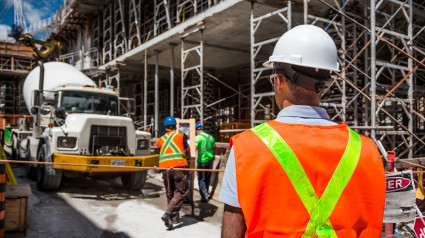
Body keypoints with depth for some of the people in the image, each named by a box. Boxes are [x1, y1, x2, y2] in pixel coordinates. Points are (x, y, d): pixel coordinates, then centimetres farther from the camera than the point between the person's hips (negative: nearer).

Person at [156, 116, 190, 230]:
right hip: (178, 165, -4)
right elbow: (187, 151, 23)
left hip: (165, 168, 4)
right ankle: (168, 214, -15)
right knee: (182, 191, 1)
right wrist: (187, 157, 44)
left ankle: (174, 217, 22)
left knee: (170, 193, 15)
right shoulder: (181, 135, 12)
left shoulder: (160, 140, 19)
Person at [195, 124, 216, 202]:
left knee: (201, 179, 2)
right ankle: (206, 193, 29)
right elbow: (214, 149, 19)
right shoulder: (211, 137, 11)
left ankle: (204, 196, -5)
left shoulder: (198, 137, -9)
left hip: (202, 161, -6)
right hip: (210, 160, 6)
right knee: (207, 178, 18)